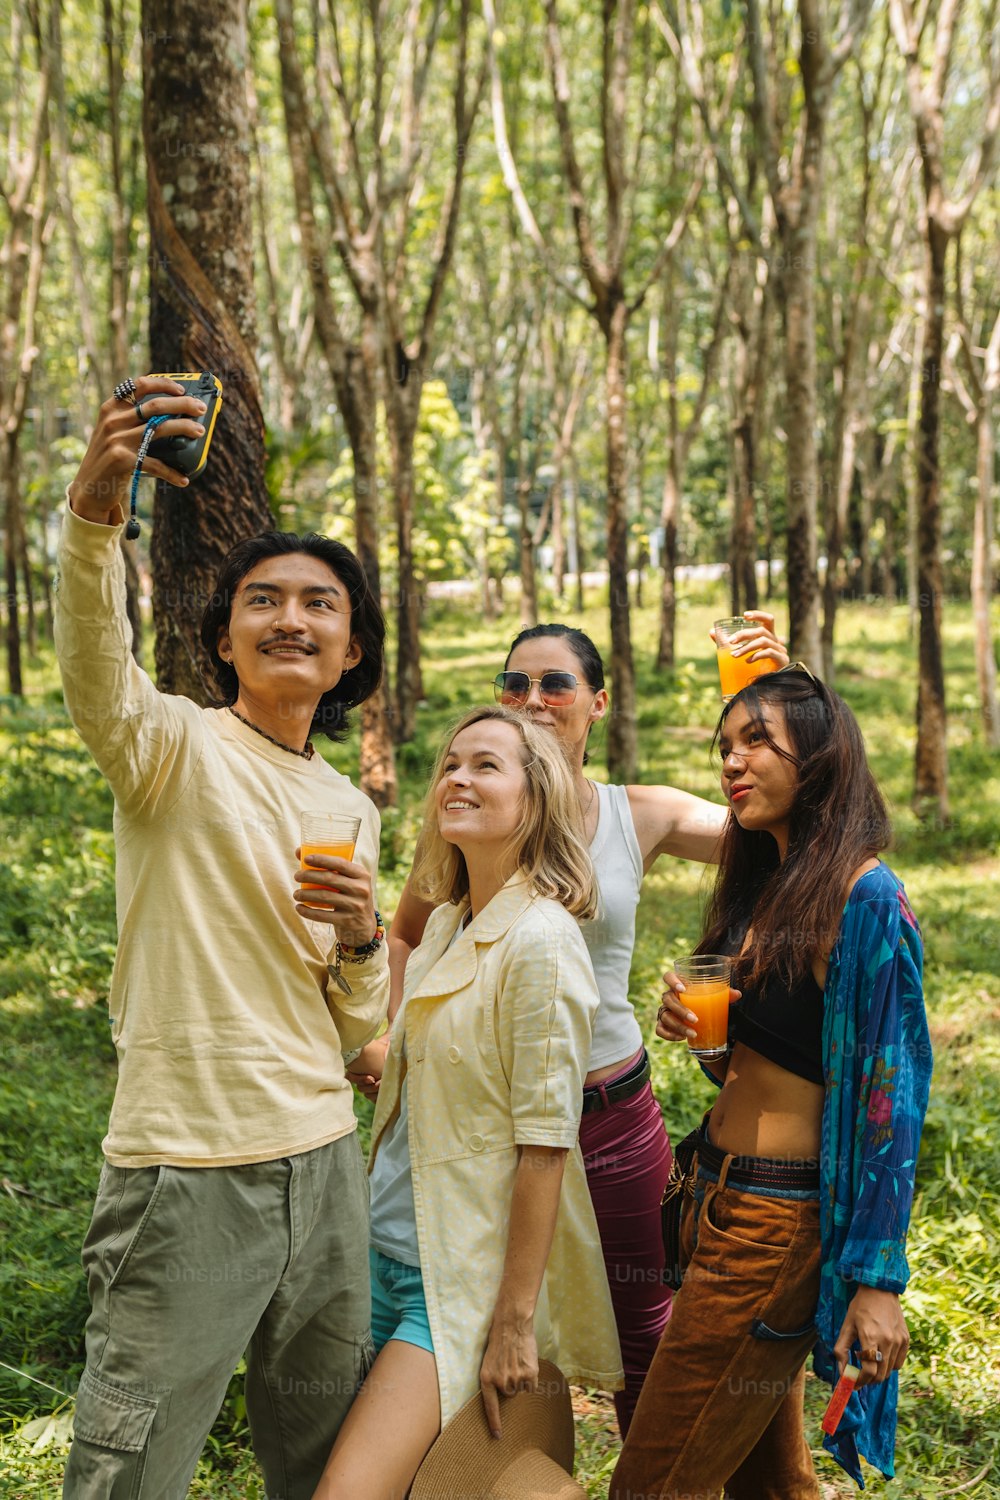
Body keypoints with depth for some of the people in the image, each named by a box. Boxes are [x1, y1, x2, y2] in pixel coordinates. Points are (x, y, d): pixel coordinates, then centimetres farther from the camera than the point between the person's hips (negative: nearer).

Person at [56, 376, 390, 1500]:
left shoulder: (350, 807, 12)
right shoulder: (178, 748, -6)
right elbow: (95, 672, -30)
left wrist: (360, 936, -6)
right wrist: (93, 513, -47)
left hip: (324, 1165, 6)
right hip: (187, 1171, -6)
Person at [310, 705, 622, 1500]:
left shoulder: (539, 941, -17)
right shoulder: (445, 925, 8)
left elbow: (544, 1142, -18)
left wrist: (514, 1324, -18)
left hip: (466, 1277, -8)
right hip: (388, 1254, 8)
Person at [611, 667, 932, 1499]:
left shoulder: (866, 898, -15)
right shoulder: (766, 882, 11)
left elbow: (893, 1090, -17)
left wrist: (877, 1278, -18)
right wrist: (688, 1021, -3)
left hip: (778, 1221, -9)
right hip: (722, 1194, 9)